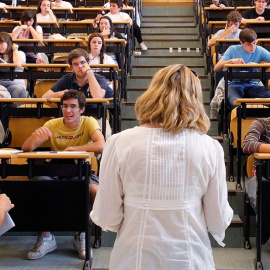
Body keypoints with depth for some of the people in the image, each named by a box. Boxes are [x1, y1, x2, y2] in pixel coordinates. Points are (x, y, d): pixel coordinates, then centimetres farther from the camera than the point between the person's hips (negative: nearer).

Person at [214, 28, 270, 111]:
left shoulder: (260, 51, 7)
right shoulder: (233, 50, 5)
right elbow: (216, 68, -1)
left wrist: (258, 64, -17)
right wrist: (231, 61, -17)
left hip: (252, 84, 2)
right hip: (235, 84, -2)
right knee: (235, 102, -38)